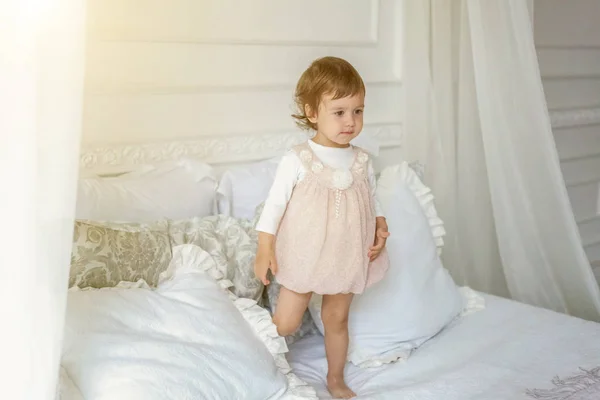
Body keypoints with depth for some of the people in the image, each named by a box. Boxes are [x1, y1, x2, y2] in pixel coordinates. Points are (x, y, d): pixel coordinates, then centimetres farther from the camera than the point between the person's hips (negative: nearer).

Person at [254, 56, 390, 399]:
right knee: (286, 324, 2)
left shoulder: (362, 161, -2)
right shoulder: (297, 160, -15)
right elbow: (275, 204, -12)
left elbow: (373, 201, 8)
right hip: (303, 255, -3)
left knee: (337, 319, 17)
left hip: (347, 257, 4)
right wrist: (265, 249, -15)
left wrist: (381, 230, -9)